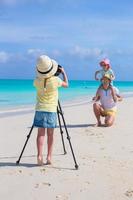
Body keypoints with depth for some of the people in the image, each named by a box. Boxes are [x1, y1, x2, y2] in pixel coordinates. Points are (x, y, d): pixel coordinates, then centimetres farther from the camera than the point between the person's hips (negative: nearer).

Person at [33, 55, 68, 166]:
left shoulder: (37, 81, -5)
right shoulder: (56, 80, -10)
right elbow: (66, 84, 11)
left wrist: (40, 74, 23)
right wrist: (64, 72, 21)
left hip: (40, 109, 1)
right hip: (51, 110, -1)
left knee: (41, 133, 2)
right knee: (50, 134, 6)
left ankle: (39, 155, -7)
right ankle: (49, 157, 7)